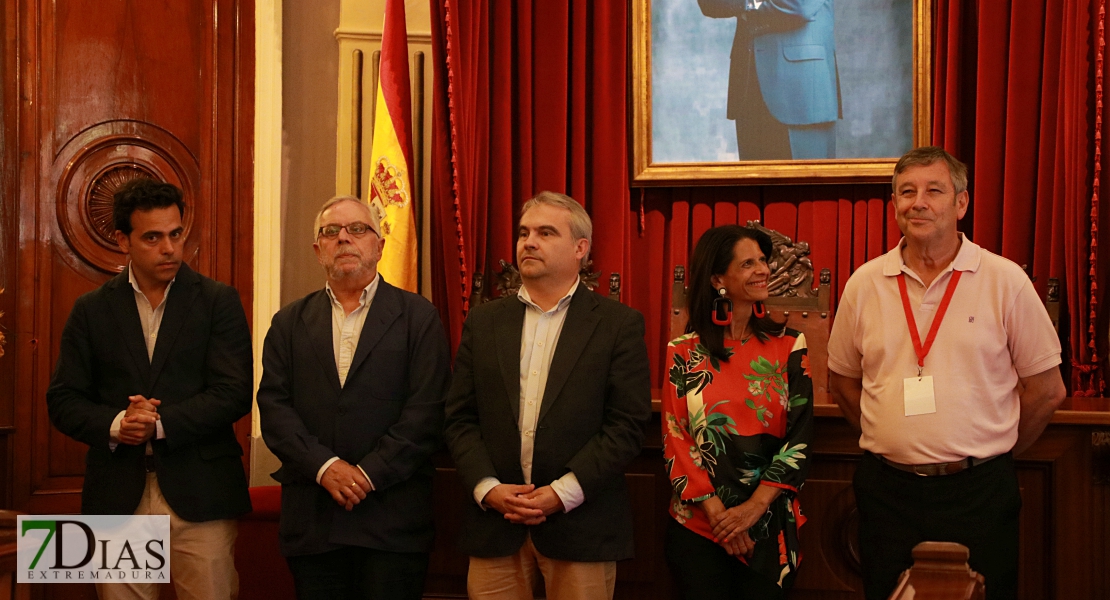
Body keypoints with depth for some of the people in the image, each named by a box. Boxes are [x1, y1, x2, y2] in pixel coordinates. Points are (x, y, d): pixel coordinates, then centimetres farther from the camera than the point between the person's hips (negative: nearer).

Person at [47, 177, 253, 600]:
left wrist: (160, 424, -15)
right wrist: (114, 424, -12)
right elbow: (63, 399, 7)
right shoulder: (92, 310, 10)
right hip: (118, 499, 2)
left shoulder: (218, 302, 3)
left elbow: (234, 393, -5)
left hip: (200, 495, -2)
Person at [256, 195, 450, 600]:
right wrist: (324, 466, -12)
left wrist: (369, 474, -13)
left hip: (393, 523, -2)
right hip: (311, 521, 3)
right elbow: (274, 407, 3)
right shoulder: (290, 323, 13)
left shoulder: (418, 318, 4)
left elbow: (426, 411, -5)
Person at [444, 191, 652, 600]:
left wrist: (563, 492, -13)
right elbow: (460, 419, 8)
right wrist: (488, 488, -7)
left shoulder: (619, 324, 1)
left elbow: (627, 425, -6)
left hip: (581, 527, -2)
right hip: (494, 524, 3)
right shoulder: (484, 321, 11)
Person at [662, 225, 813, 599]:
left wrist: (754, 507, -13)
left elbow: (799, 438, -3)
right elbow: (675, 441, -2)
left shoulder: (789, 346, 2)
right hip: (698, 524, -1)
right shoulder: (684, 353, 0)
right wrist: (717, 512, -12)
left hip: (769, 524, 1)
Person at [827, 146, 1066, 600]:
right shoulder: (865, 283, 3)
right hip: (888, 490, 2)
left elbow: (1047, 389, 2)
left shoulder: (1005, 281, -3)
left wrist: (992, 453, 6)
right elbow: (842, 381, 14)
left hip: (978, 493, -2)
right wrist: (896, 443, 10)